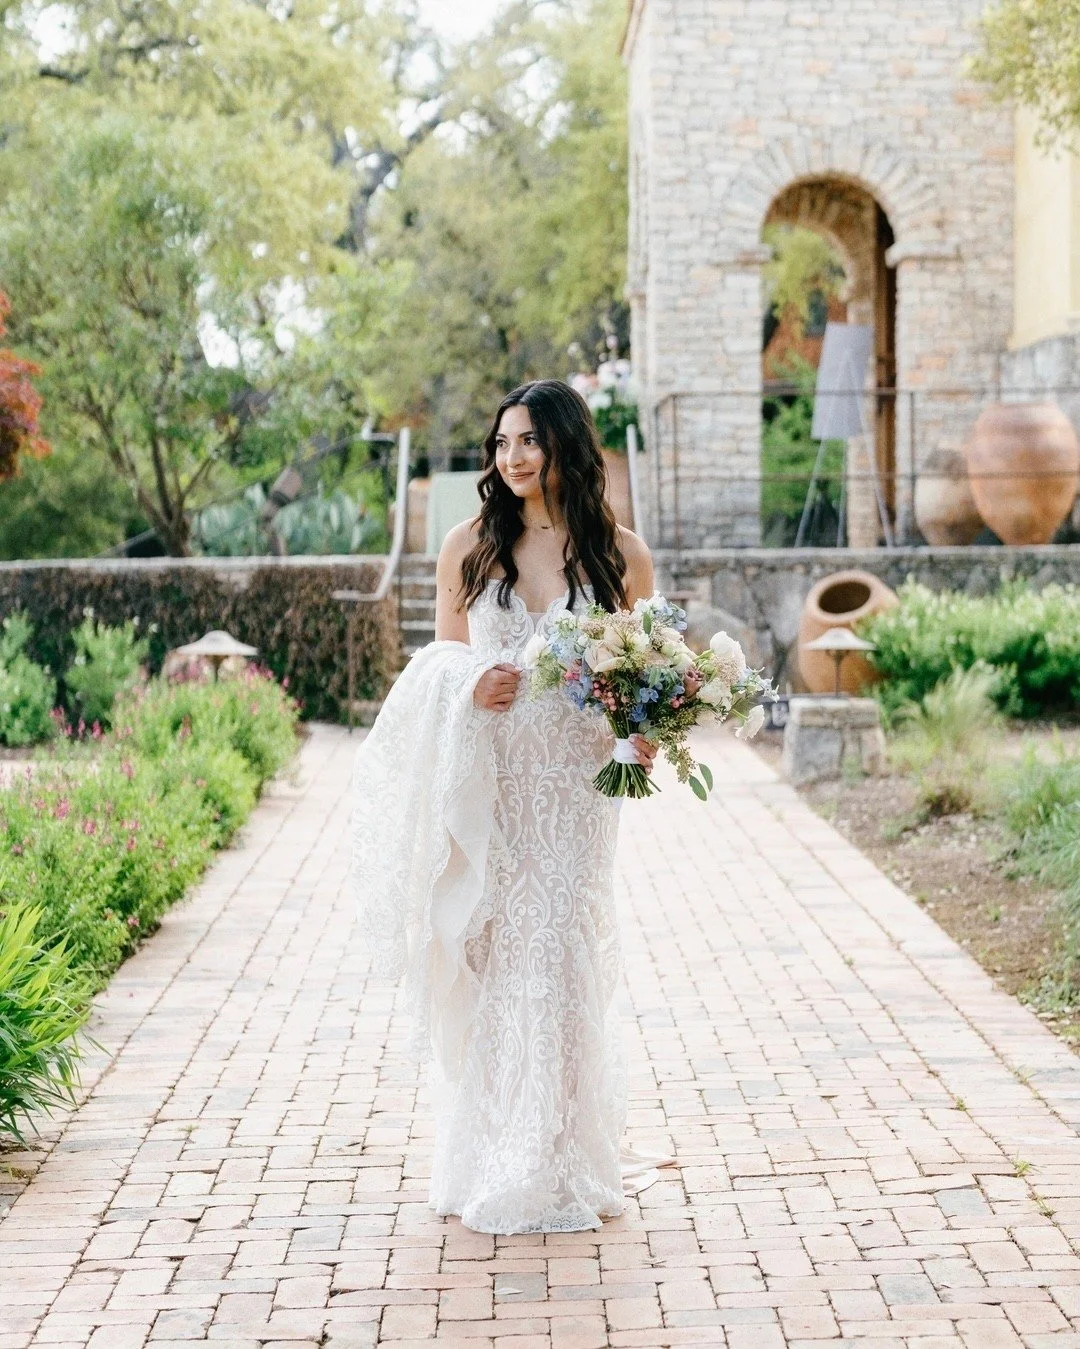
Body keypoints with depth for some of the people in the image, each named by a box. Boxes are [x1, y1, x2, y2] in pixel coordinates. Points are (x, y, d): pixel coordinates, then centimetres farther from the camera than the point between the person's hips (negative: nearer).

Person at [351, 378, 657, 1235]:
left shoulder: (620, 554, 2)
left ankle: (555, 1172, 12)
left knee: (560, 960, -2)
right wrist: (470, 689, -11)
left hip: (574, 786, -1)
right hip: (486, 783, 1)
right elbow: (442, 660, 11)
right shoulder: (469, 547, 5)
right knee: (488, 965, 3)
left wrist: (645, 735, -11)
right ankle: (489, 1170, 16)